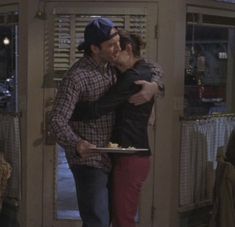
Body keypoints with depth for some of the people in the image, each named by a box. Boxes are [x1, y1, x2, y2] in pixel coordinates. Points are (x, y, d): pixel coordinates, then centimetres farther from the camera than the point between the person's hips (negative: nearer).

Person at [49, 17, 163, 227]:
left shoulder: (113, 66, 4)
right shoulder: (77, 76, -19)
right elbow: (58, 119, -21)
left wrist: (154, 86, -11)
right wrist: (77, 143, -39)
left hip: (111, 159, 8)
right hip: (89, 160, -8)